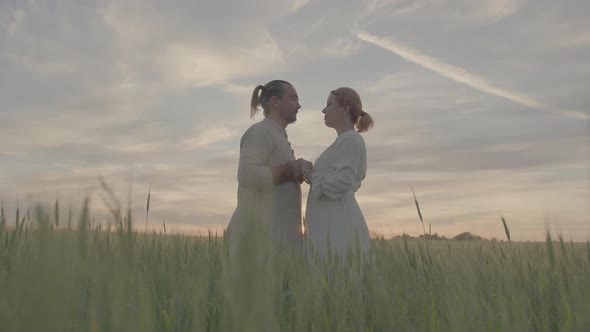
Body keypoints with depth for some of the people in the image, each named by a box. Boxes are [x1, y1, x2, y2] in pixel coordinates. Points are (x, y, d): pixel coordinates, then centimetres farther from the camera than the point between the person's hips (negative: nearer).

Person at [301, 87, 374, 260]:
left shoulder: (351, 139, -7)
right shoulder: (345, 142, 22)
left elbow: (342, 183, -20)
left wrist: (309, 174, -6)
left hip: (338, 228, -9)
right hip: (333, 227, 9)